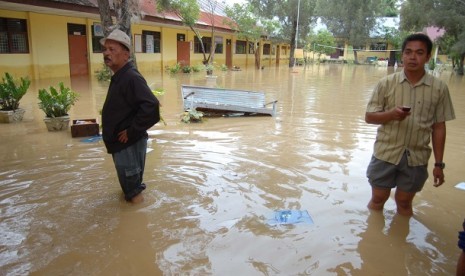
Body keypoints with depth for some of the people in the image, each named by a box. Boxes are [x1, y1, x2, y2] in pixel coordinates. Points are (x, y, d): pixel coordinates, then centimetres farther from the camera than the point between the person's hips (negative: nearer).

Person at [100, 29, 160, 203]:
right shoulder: (118, 77, 10)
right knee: (128, 184, 25)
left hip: (129, 143, -10)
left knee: (133, 193, 5)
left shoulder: (131, 78, -22)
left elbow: (151, 107, -34)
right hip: (121, 142, 10)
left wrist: (132, 131, -25)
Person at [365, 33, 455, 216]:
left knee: (404, 202, 15)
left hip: (417, 158, 0)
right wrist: (391, 114, -23)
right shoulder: (386, 83, -5)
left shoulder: (439, 88, -3)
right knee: (378, 199, 13)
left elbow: (439, 127, 1)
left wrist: (439, 163, 2)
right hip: (385, 154, 0)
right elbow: (369, 117, -3)